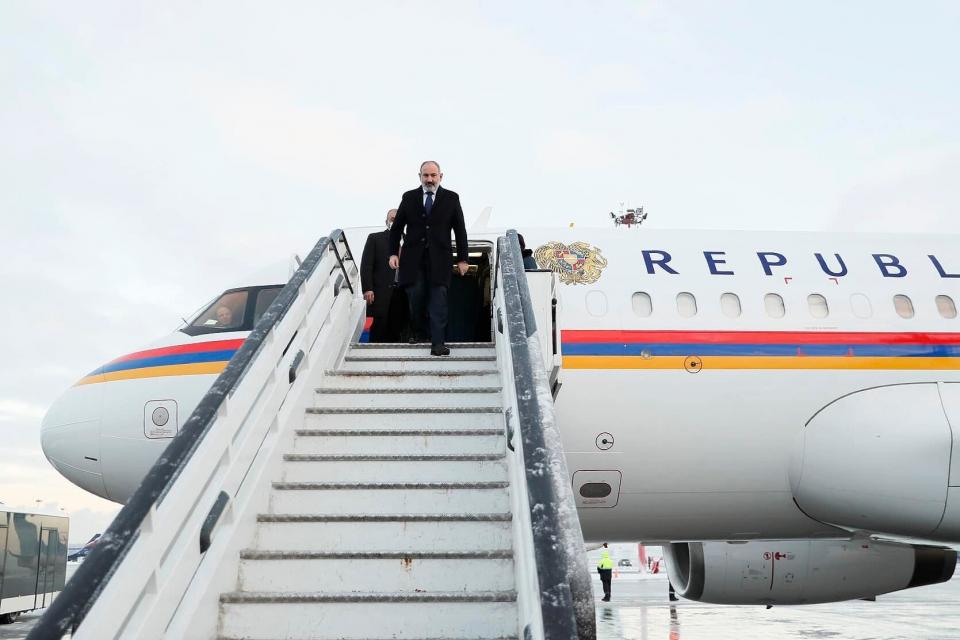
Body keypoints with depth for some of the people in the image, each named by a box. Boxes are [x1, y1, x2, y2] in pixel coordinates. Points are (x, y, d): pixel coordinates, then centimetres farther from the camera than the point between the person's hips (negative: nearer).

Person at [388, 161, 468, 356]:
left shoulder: (451, 198, 5)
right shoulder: (409, 198, 8)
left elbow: (460, 230, 7)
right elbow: (396, 227, 12)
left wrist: (462, 259, 4)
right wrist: (393, 253, 2)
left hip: (439, 259, -1)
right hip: (414, 258, 1)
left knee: (438, 301, -7)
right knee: (415, 297, -2)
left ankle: (438, 343, -8)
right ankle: (418, 334, 20)